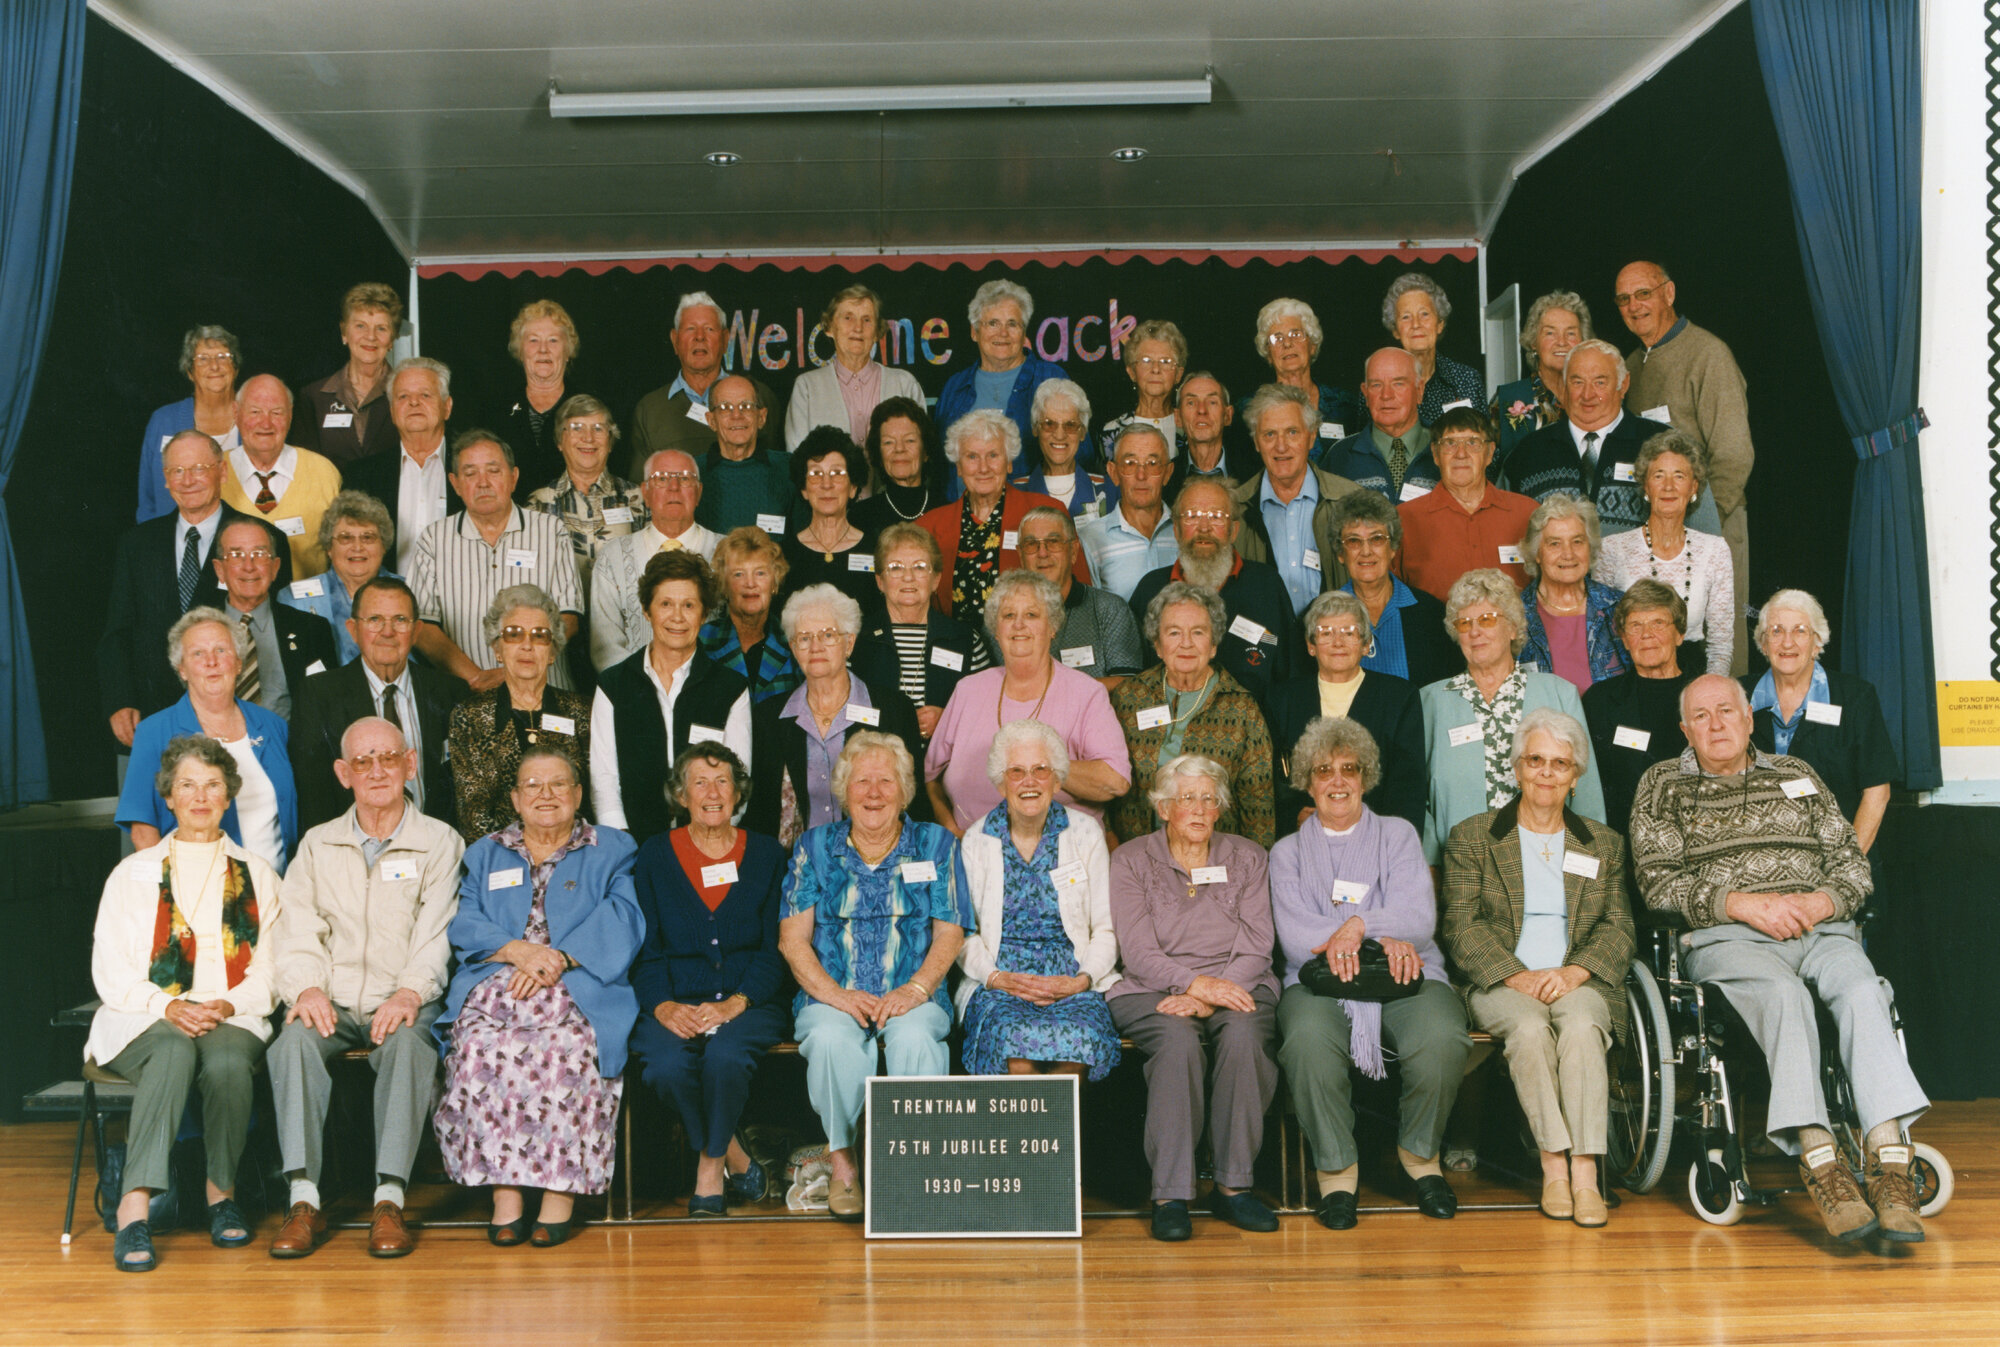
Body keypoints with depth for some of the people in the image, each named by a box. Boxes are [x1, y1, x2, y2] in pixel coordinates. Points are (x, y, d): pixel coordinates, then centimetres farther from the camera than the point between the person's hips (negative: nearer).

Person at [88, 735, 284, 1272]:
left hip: (233, 1021, 1)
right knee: (175, 1050, -37)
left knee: (228, 1060, -36)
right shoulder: (133, 874, 16)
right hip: (144, 1021, 0)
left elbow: (270, 970, 9)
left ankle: (222, 1192, -15)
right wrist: (168, 1007, -13)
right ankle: (134, 1209, -43)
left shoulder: (257, 875, 18)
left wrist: (227, 1005, -12)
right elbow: (110, 970, 5)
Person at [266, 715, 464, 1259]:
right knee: (294, 1041, -30)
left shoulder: (439, 842, 8)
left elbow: (436, 933, -3)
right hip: (332, 1003, 2)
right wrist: (305, 988, -13)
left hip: (402, 1005, -2)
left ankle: (389, 1200, -34)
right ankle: (304, 1200, -30)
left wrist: (411, 993, -20)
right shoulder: (318, 844, 16)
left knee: (408, 1043, -35)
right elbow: (297, 929, 6)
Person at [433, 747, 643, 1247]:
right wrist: (518, 950, -10)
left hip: (580, 991, -2)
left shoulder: (612, 850, 18)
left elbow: (620, 921, 2)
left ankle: (563, 1190, -26)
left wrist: (559, 958, -14)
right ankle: (503, 1192, -26)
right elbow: (464, 925, 11)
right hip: (496, 987, 2)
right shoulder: (484, 855, 26)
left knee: (565, 1051, -35)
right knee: (481, 1048, -31)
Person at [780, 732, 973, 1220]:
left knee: (915, 1037, -35)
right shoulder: (814, 847, 11)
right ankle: (841, 1158, -13)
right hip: (831, 996, 0)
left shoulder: (935, 844, 11)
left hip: (913, 996, 0)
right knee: (831, 1039, -34)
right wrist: (836, 995, -13)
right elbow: (793, 939, 4)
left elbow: (949, 933, 5)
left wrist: (915, 989, -14)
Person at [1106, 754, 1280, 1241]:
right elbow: (1137, 951, -4)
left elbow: (1256, 949, 3)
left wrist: (1209, 997, -15)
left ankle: (1233, 1185, -25)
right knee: (1178, 1040, -35)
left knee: (1242, 1034, -34)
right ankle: (1169, 1195, -31)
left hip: (1234, 985, 2)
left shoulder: (1247, 859, 13)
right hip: (1152, 990, -1)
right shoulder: (1131, 860, 7)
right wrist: (1195, 983, -21)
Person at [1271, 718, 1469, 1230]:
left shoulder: (1398, 835, 19)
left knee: (1442, 1038, -32)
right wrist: (1384, 936, -9)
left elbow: (1420, 920, 4)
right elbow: (1295, 937, 0)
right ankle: (1336, 1168, -15)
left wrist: (1359, 925, -14)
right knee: (1309, 1040, -36)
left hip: (1405, 977, 1)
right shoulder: (1288, 852, 18)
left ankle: (1420, 1153, -3)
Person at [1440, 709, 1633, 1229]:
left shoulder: (1604, 844, 19)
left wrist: (1574, 972, -11)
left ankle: (1585, 1173, -32)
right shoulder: (1471, 838, 11)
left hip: (1580, 983, 1)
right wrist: (1516, 975, -15)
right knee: (1529, 1029, -34)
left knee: (1581, 1026, -33)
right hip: (1500, 984, -1)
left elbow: (1618, 928, 9)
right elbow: (1462, 926, 1)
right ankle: (1553, 1166, -25)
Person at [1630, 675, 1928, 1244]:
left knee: (1862, 991, -31)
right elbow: (1659, 882, 3)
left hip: (1821, 930, 3)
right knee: (1785, 994, -36)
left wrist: (1823, 901, -4)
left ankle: (1891, 1158, -42)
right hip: (1725, 939, -3)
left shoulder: (1798, 776, 25)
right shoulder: (1662, 785, 15)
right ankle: (1818, 1160, -44)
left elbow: (1852, 863, 20)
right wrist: (1743, 904, -11)